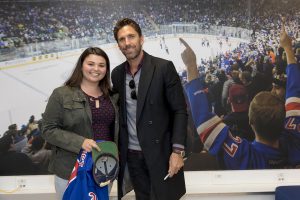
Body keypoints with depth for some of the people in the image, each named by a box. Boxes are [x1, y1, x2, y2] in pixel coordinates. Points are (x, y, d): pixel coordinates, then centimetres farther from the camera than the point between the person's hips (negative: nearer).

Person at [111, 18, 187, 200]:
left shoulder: (164, 67, -9)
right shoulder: (117, 73, 6)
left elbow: (180, 111, -10)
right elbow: (119, 111, 13)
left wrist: (178, 150, -16)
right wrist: (116, 149, 8)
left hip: (160, 152, -4)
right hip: (131, 154, 4)